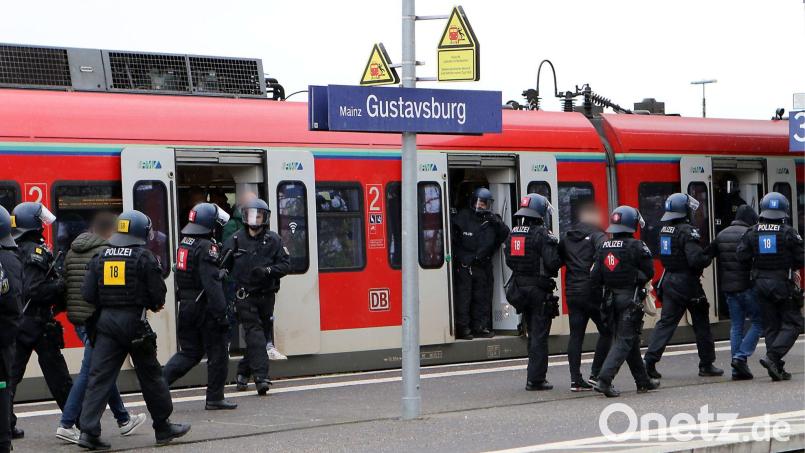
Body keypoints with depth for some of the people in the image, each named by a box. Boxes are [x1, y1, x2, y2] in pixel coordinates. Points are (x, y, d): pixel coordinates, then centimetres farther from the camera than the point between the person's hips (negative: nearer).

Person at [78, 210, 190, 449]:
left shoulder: (100, 257, 6)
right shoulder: (144, 257, -6)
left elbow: (87, 294, 3)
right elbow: (158, 293, -8)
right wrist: (155, 304, 14)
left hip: (105, 321, 4)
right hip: (134, 320, -3)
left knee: (99, 376, 1)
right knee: (150, 375, 10)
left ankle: (88, 431, -8)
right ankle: (163, 427, 20)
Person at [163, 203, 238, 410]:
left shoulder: (184, 244, 11)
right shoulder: (207, 247, -16)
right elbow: (212, 283, -22)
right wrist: (220, 313, -23)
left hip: (186, 306, 8)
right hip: (204, 307, -8)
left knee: (189, 352, 15)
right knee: (217, 353, 4)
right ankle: (214, 398, 8)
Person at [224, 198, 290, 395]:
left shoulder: (273, 240, 2)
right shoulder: (236, 240, 0)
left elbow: (285, 264, 0)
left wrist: (267, 271, -16)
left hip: (266, 295, 3)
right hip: (245, 296, -3)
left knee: (260, 335, 10)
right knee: (254, 333, -12)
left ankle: (243, 372, 28)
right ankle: (261, 377, -18)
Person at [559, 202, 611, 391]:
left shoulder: (565, 237, 12)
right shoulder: (596, 235, -7)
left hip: (572, 292, 6)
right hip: (593, 292, -6)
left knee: (576, 335, 7)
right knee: (606, 332, 7)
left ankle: (575, 379, 3)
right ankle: (596, 374, 2)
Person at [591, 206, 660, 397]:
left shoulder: (603, 247, 3)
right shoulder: (637, 247, -12)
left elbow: (594, 277, 0)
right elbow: (649, 273, -5)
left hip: (611, 299, 6)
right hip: (631, 298, -6)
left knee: (630, 339, 16)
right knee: (624, 340, -4)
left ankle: (643, 381, 25)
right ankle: (604, 379, -17)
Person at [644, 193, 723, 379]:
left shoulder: (665, 230, 9)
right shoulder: (688, 231, -17)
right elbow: (695, 259, -25)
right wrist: (708, 258, -5)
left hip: (669, 280, 7)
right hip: (687, 282, -7)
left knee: (666, 321, 8)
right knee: (701, 324, 7)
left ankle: (650, 360, -3)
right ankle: (706, 364, 14)